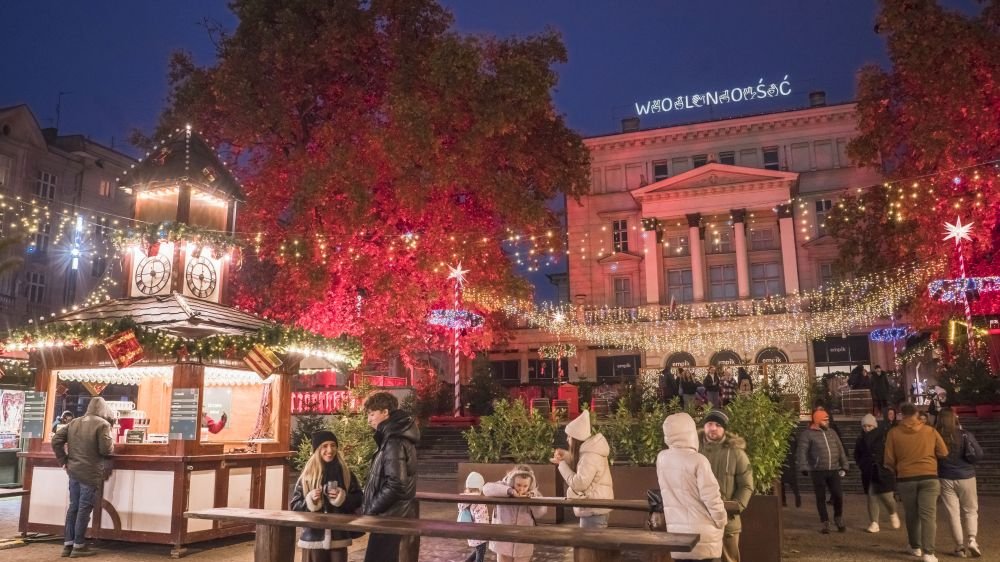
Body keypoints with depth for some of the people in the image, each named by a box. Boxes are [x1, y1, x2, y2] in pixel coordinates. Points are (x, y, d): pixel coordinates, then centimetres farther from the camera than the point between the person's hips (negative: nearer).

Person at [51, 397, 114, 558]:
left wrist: (63, 460, 11)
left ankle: (67, 544, 18)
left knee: (73, 507, 14)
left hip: (73, 471, 6)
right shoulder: (103, 424, -10)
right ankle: (79, 546, 6)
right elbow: (106, 450, -15)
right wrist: (112, 445, 7)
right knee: (84, 509, 0)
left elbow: (56, 440, 7)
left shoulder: (74, 422, 10)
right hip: (91, 473, -6)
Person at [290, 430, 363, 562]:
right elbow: (294, 506, 1)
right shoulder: (307, 476, -1)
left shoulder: (345, 473, 3)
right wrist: (310, 500, -17)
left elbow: (358, 500, 4)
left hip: (338, 537, 1)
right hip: (314, 538, -1)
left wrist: (343, 497, -13)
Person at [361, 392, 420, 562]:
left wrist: (370, 510, -13)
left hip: (393, 518, -10)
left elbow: (395, 485, -24)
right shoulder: (394, 437, 13)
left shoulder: (394, 442, -18)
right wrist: (370, 507, 11)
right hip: (396, 516, 10)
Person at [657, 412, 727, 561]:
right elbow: (711, 497, -14)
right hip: (702, 534, -5)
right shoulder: (698, 460, -16)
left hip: (676, 532, 5)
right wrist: (721, 521, 0)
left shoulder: (662, 458, 0)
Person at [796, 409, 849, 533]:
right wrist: (804, 468, -16)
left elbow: (840, 450, 17)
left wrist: (844, 466, 11)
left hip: (834, 470, 4)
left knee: (838, 495, -1)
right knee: (821, 498, 4)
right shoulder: (807, 434, -3)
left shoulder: (832, 433, 14)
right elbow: (802, 452, -8)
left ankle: (838, 519, 22)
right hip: (818, 471, -4)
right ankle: (825, 523, 16)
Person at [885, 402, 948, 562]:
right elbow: (944, 453, 5)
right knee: (928, 515, -2)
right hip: (929, 477, 0)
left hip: (905, 478, 0)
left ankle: (915, 547, 28)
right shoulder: (930, 430, 0)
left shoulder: (894, 433, -2)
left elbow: (889, 460, 1)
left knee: (912, 515, 15)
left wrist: (895, 472, 21)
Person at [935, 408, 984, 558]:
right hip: (965, 477, -1)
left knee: (953, 513, 7)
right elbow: (978, 454, -15)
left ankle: (960, 546, 9)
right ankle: (971, 539, -1)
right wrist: (968, 461, 4)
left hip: (945, 479, 1)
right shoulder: (964, 435, -11)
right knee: (970, 510, 15)